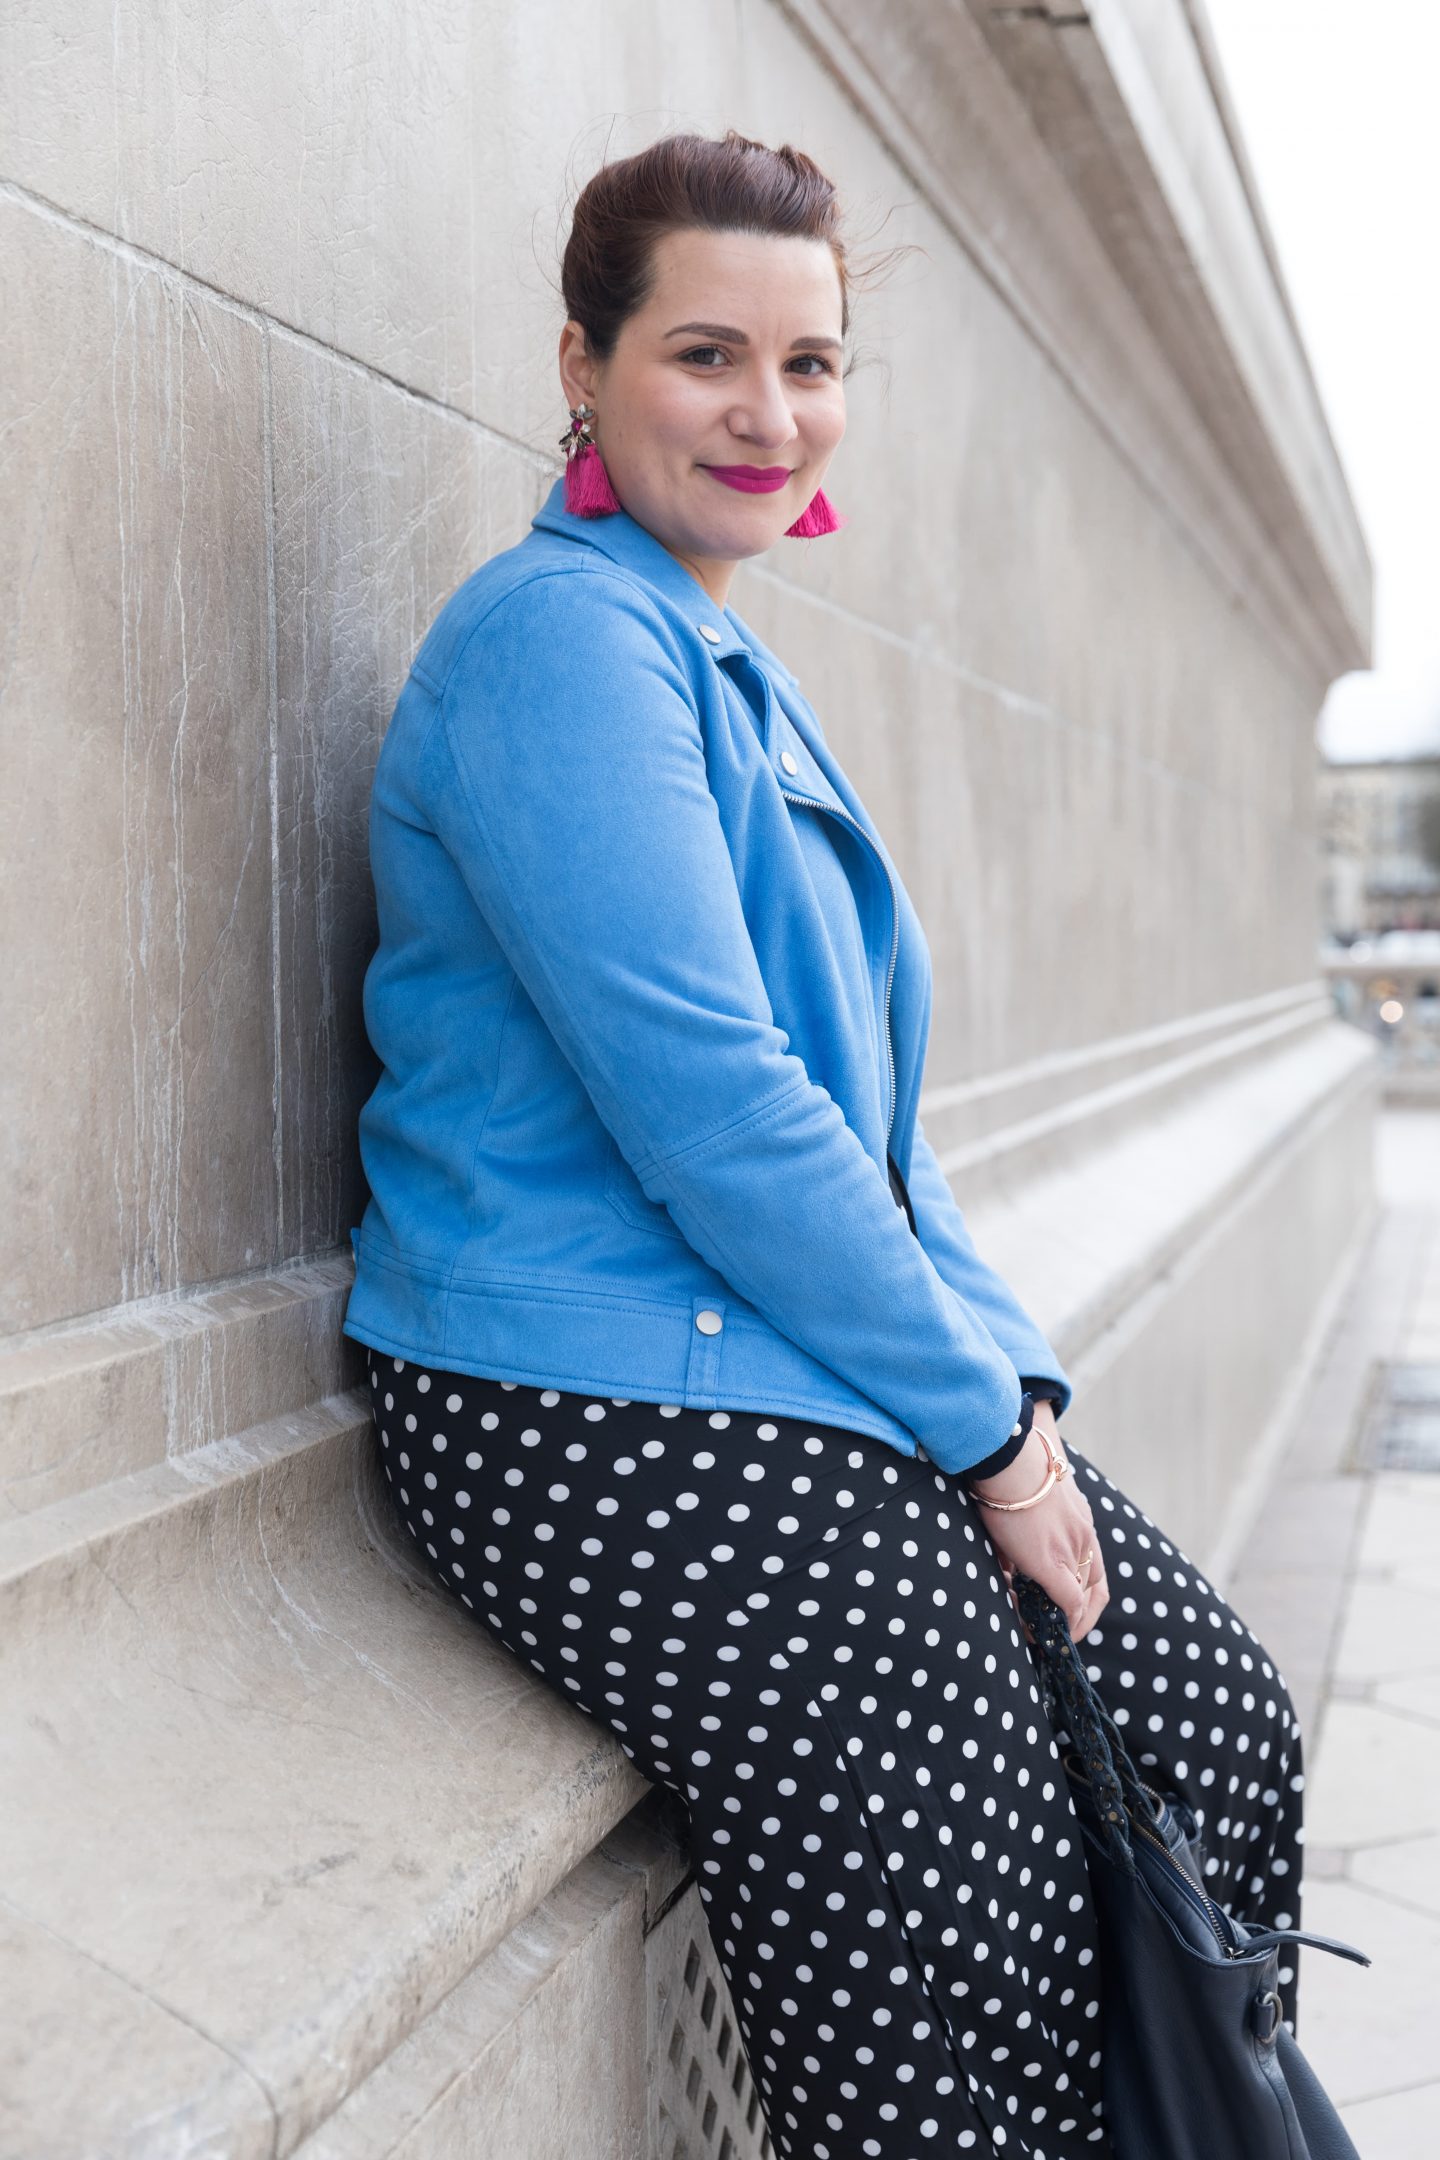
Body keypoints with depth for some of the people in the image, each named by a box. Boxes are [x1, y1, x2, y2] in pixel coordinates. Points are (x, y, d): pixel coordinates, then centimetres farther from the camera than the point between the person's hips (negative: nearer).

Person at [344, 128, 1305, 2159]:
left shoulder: (732, 674, 18)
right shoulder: (564, 638, -11)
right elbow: (705, 1106, -20)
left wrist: (1014, 1370, 8)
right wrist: (982, 1422, -12)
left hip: (816, 1377, 10)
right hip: (620, 1419, -9)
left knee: (1225, 1735, 6)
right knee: (975, 1937, -13)